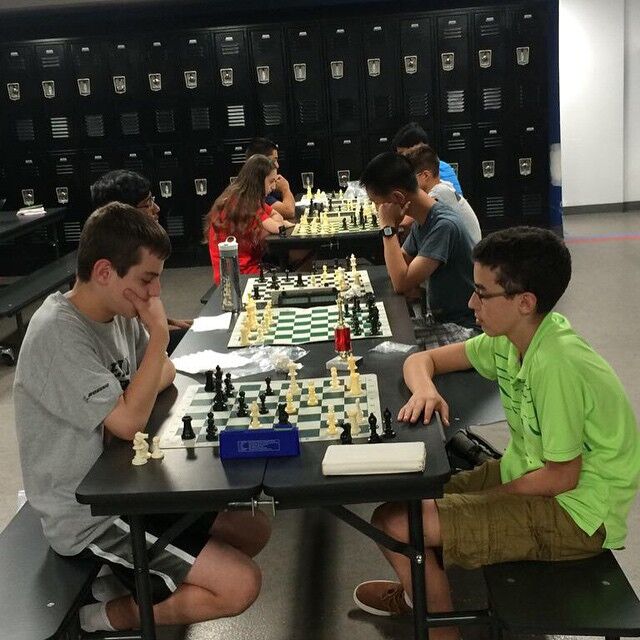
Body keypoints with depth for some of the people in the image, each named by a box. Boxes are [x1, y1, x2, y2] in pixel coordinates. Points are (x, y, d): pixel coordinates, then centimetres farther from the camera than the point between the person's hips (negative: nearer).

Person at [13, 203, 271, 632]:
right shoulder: (59, 335, -25)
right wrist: (159, 334, -20)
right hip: (88, 516, -9)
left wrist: (130, 401, -11)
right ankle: (108, 615, 4)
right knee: (241, 585, -12)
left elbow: (166, 374, 11)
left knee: (255, 532, 11)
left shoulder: (120, 310, 0)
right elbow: (129, 421, -27)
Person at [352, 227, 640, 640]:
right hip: (527, 469, 8)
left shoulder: (556, 365, -28)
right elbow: (421, 360, 8)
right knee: (404, 496, 5)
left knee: (396, 523, -18)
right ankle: (419, 589, 35)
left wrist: (483, 499, -11)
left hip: (575, 511, -8)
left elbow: (562, 476, -22)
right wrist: (424, 389, -14)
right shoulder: (510, 339, -2)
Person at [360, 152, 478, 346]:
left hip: (463, 326, -8)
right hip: (438, 318, 8)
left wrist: (388, 228, -18)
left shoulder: (445, 226, -24)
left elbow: (402, 282, -24)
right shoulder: (421, 221, 4)